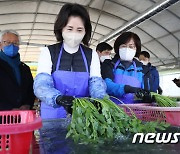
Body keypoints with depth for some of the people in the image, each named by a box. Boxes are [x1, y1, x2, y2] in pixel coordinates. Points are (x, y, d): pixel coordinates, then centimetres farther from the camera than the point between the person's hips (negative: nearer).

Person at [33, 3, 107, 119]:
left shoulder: (92, 55, 7)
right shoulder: (48, 52, 2)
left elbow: (96, 83, -4)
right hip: (53, 115, -1)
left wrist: (101, 100, -27)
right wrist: (59, 99, -32)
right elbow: (41, 84, -12)